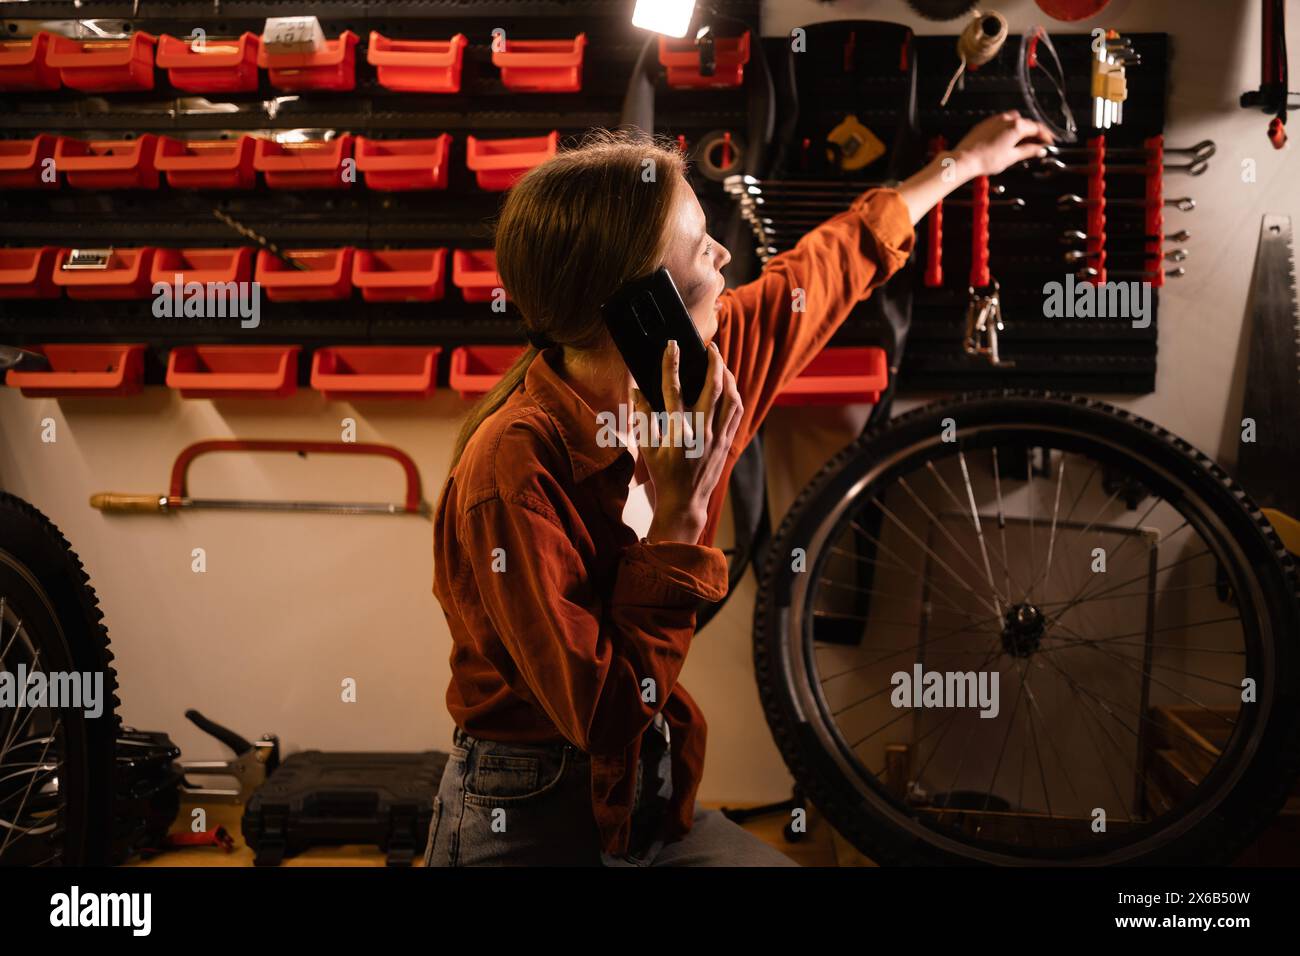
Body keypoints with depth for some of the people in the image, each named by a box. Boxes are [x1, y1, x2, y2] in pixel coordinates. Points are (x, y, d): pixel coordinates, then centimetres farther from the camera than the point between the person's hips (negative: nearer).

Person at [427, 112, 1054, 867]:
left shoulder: (681, 377, -5)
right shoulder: (512, 472, -26)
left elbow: (823, 272, 12)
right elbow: (608, 718, -27)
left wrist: (962, 163, 24)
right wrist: (680, 512, -26)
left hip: (652, 800, 7)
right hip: (530, 825, -6)